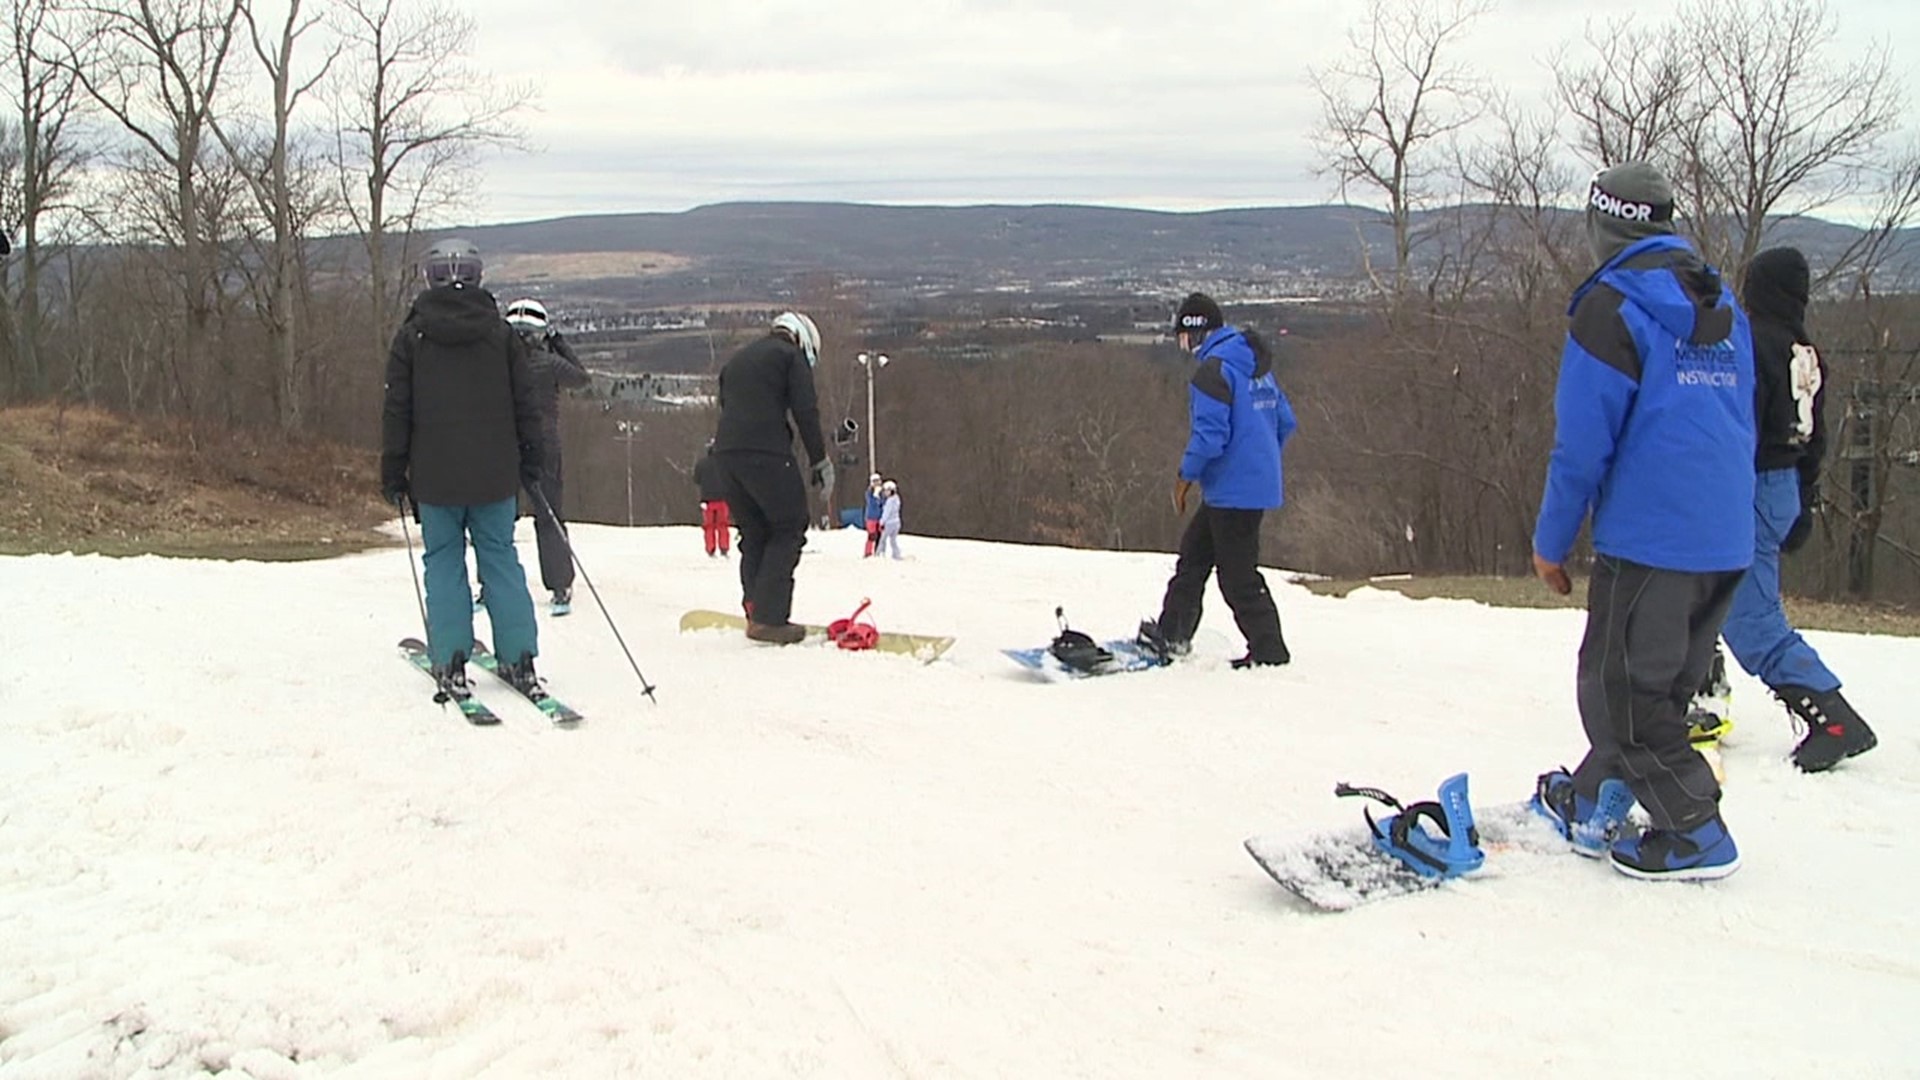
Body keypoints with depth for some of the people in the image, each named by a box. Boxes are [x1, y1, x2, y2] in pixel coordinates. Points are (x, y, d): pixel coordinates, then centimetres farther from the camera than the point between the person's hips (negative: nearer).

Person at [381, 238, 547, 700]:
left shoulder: (412, 335, -1)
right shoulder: (501, 333, 2)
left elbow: (397, 410, 0)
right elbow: (526, 404, 5)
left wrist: (393, 472, 6)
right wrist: (530, 461, 14)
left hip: (435, 476, -1)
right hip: (495, 475, 1)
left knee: (444, 563, 6)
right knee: (501, 560, 7)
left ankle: (451, 665, 3)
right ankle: (520, 661, 4)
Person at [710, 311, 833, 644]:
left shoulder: (737, 359, 29)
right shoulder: (791, 355, 6)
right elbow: (805, 412, -4)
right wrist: (820, 460, -1)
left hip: (726, 453, 7)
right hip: (767, 453, -7)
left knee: (753, 534, 16)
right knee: (789, 528, 0)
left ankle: (756, 610, 9)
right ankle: (769, 618, -9)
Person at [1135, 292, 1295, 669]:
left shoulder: (1213, 370, -18)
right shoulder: (1257, 366, 12)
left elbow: (1210, 434, -24)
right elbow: (1285, 420, 17)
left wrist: (1186, 476, -10)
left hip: (1233, 491, -10)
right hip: (1260, 481, 10)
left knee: (1238, 574, -1)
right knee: (1194, 554, 17)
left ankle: (1269, 652, 6)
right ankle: (1172, 635, 24)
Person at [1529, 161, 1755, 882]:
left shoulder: (1611, 308, -10)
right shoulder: (1725, 309, 14)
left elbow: (1583, 442, -11)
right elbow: (1742, 431, 20)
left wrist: (1552, 540, -2)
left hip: (1648, 538, -8)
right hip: (1728, 542, 8)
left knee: (1620, 689, 2)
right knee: (1659, 682, 16)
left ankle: (1696, 833, 4)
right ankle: (1593, 806, 26)